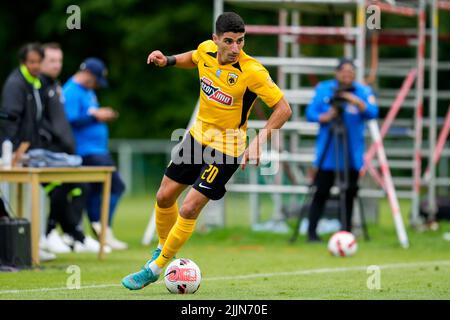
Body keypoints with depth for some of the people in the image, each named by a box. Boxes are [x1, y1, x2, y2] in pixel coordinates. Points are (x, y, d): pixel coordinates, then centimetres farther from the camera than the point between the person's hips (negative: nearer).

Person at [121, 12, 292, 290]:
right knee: (164, 197, 11)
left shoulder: (252, 71, -26)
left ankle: (156, 268, 9)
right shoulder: (206, 50, -9)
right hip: (199, 134, 6)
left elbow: (284, 108, -21)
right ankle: (162, 250, 37)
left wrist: (259, 143, -30)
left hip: (227, 149, -6)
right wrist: (168, 61, -1)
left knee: (189, 209, -10)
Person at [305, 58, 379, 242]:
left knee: (349, 192, 3)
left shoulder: (363, 91, 2)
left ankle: (347, 232, 14)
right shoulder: (323, 89, 2)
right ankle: (311, 232, 2)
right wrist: (326, 117, -18)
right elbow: (310, 113, 0)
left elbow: (372, 113, -12)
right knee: (322, 191, -4)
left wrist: (355, 100, -26)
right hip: (327, 151, -1)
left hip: (352, 152, 1)